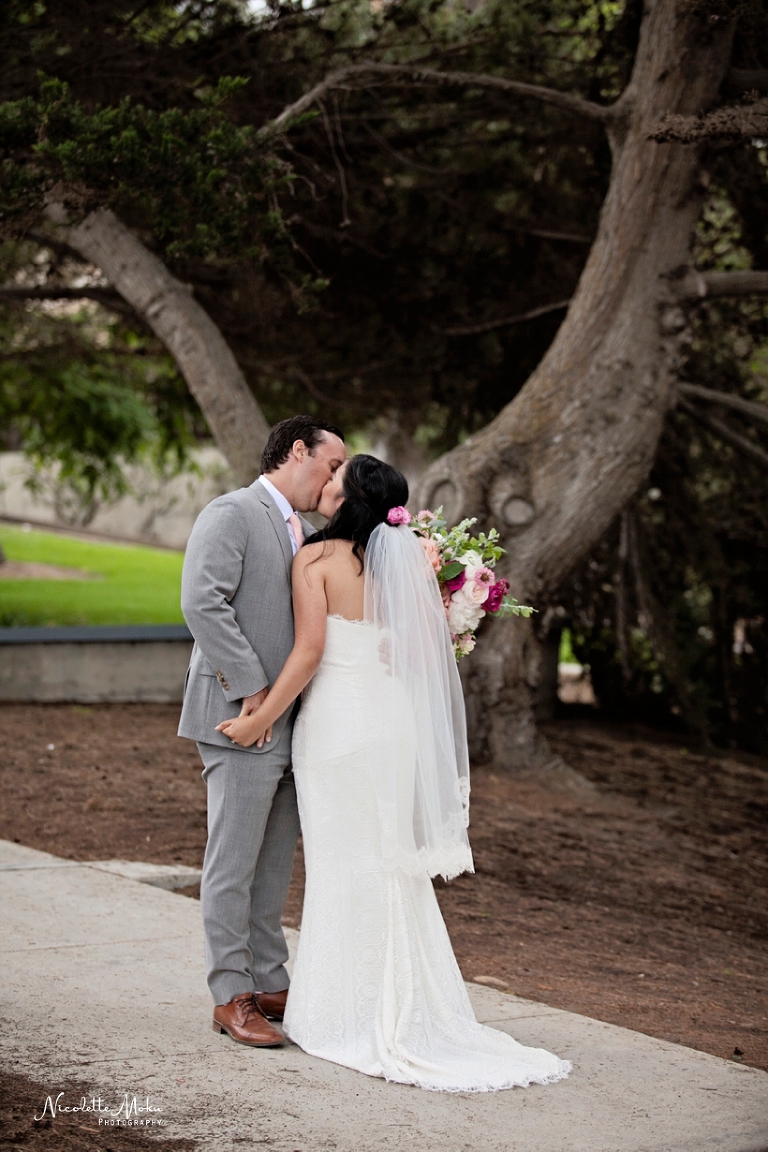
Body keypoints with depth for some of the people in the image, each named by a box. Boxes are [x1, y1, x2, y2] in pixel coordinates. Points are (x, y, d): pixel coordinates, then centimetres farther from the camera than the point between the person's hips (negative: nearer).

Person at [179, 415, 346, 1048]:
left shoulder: (309, 532, 19)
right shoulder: (232, 514, -8)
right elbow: (203, 601, -19)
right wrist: (252, 688, -19)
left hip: (292, 725, 8)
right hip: (242, 719, -8)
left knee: (275, 865, 14)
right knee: (233, 864, -2)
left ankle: (271, 984, 21)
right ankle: (231, 997, 4)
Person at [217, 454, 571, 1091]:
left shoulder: (317, 558, -11)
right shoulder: (409, 557, 4)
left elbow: (309, 652, -17)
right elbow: (435, 647, 3)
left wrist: (261, 720, -10)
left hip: (337, 718, -5)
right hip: (397, 718, 5)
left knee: (344, 869, 3)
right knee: (395, 863, 14)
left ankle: (346, 1017, 9)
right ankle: (409, 1011, 19)